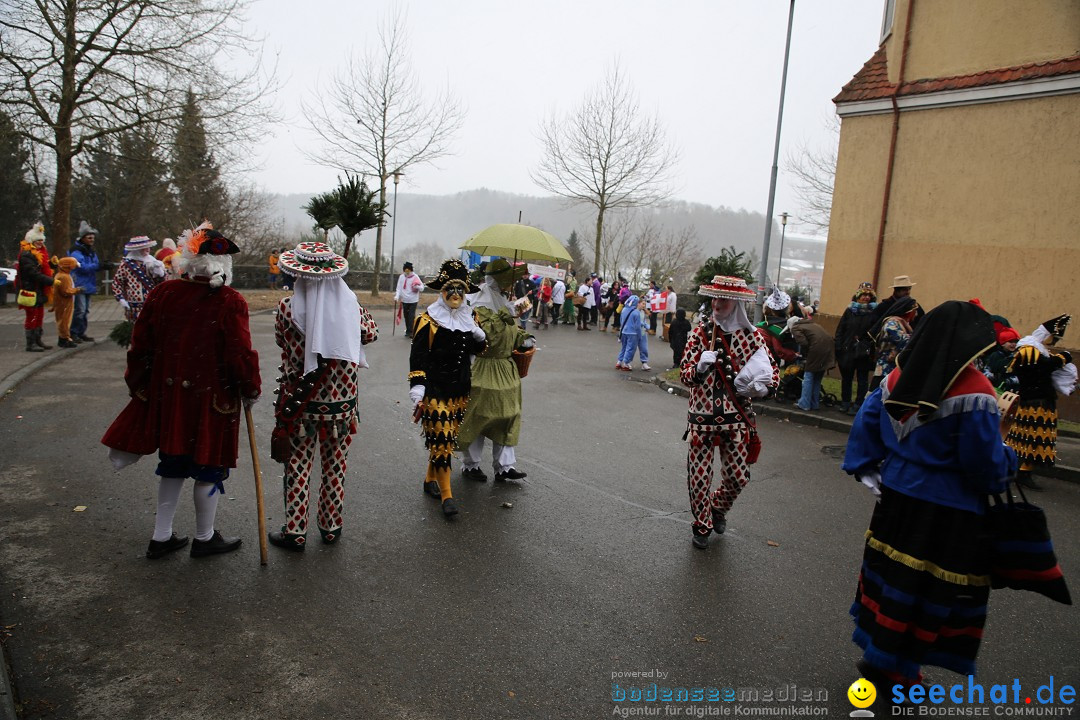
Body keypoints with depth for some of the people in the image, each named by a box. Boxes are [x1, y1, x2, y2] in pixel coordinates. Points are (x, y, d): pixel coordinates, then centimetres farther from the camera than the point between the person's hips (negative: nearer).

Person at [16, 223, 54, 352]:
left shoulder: (39, 253, 15)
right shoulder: (26, 255, -16)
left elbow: (43, 270, 18)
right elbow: (34, 274, -24)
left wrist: (52, 264, 0)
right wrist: (52, 281, -26)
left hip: (39, 291, 10)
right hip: (30, 291, -10)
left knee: (39, 316, 15)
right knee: (32, 317, -4)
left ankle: (38, 341, 24)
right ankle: (30, 344, 2)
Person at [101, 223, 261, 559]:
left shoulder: (162, 294, 0)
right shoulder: (230, 302, -16)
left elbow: (141, 346, 7)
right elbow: (241, 354, -16)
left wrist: (139, 388, 20)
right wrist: (251, 390, 0)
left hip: (168, 397, 5)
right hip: (212, 401, -5)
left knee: (173, 465, 20)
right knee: (209, 468, 10)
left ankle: (161, 537, 29)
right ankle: (205, 538, 25)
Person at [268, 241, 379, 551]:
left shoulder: (287, 309, -15)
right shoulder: (351, 307, -11)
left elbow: (281, 341, 4)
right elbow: (372, 333, 9)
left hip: (301, 405, -1)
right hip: (342, 403, 2)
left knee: (298, 466, 13)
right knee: (335, 466, 16)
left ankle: (295, 531, 21)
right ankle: (331, 527, 30)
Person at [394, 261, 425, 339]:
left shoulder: (415, 277, -6)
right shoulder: (401, 277, 1)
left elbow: (422, 288, -5)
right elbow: (399, 288, 3)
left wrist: (417, 287, -27)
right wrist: (397, 296, -12)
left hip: (413, 300, -3)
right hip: (404, 300, 3)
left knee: (412, 316, -9)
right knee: (406, 316, 10)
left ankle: (410, 331, -7)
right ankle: (408, 331, 21)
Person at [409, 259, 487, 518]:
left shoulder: (469, 318, 9)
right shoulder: (428, 321, -9)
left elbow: (477, 350, 18)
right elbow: (418, 358, -11)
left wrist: (479, 336, -5)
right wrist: (418, 394, -16)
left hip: (460, 390, 6)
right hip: (435, 391, -6)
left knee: (445, 438, 14)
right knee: (441, 440, -8)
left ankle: (430, 479, 33)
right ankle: (446, 495, 0)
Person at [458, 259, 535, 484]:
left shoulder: (503, 302, 13)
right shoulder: (481, 305, -15)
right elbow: (483, 337, -25)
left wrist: (524, 338, 8)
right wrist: (501, 318, -27)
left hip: (506, 368, 9)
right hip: (485, 369, -9)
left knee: (509, 416, 8)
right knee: (477, 417, 2)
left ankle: (504, 465, 14)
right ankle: (470, 465, 17)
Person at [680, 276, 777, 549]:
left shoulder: (750, 334, -1)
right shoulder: (700, 331, -3)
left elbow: (773, 371, 5)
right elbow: (685, 375, -3)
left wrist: (763, 385, -17)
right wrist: (700, 367, -25)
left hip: (735, 418, 1)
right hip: (702, 416, -1)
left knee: (738, 476, 7)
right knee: (699, 476, 3)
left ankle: (718, 506, 40)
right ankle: (702, 526, 28)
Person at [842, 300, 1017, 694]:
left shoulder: (898, 378, -1)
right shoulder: (974, 392, -20)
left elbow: (866, 426, 4)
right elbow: (986, 464, -16)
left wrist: (870, 473, 11)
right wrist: (1005, 457, 5)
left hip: (896, 498, 6)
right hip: (947, 514, -6)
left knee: (892, 571, 20)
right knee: (933, 589, 10)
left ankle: (879, 654, 34)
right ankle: (894, 668, 22)